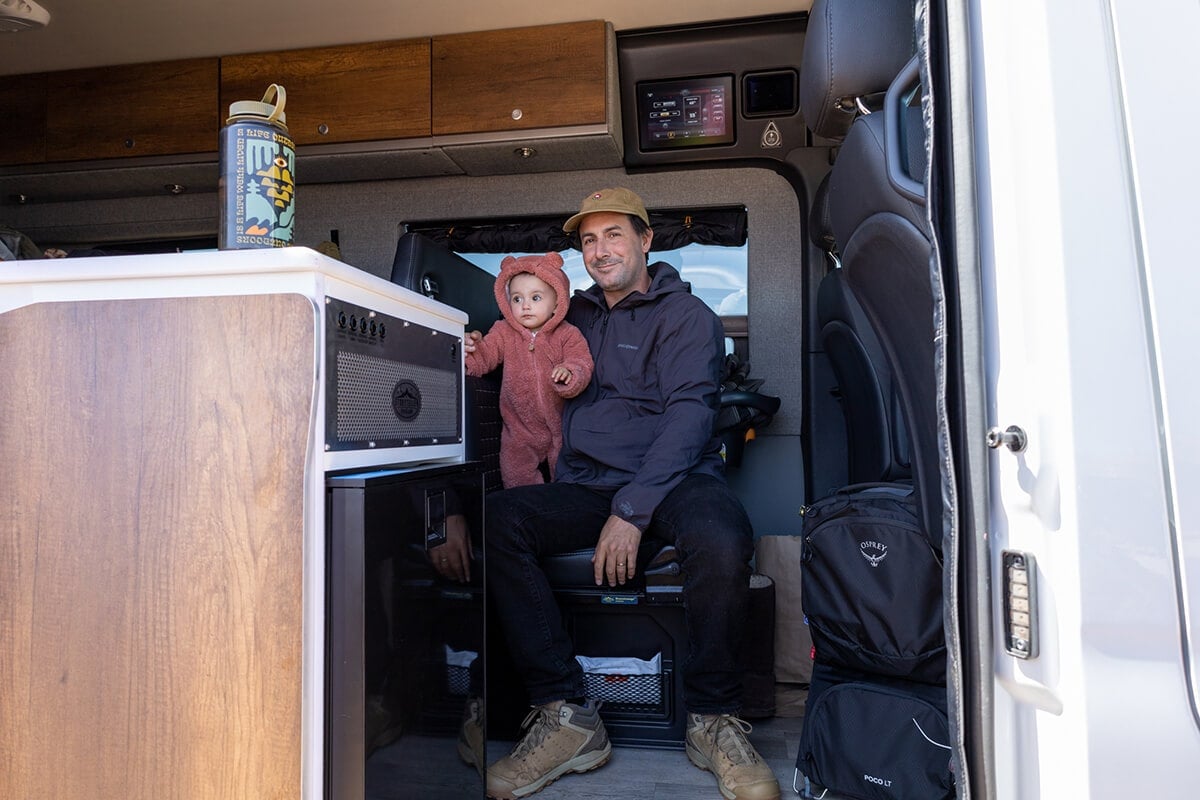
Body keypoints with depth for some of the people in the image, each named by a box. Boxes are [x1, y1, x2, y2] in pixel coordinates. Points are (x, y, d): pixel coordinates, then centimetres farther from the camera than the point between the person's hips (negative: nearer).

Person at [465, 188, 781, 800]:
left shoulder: (686, 315, 5)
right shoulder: (575, 317, 20)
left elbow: (688, 417, -9)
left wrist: (631, 511, -21)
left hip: (676, 479, -4)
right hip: (585, 488, 4)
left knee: (720, 537, -37)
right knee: (493, 518, -23)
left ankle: (713, 718, -12)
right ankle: (565, 716, -19)